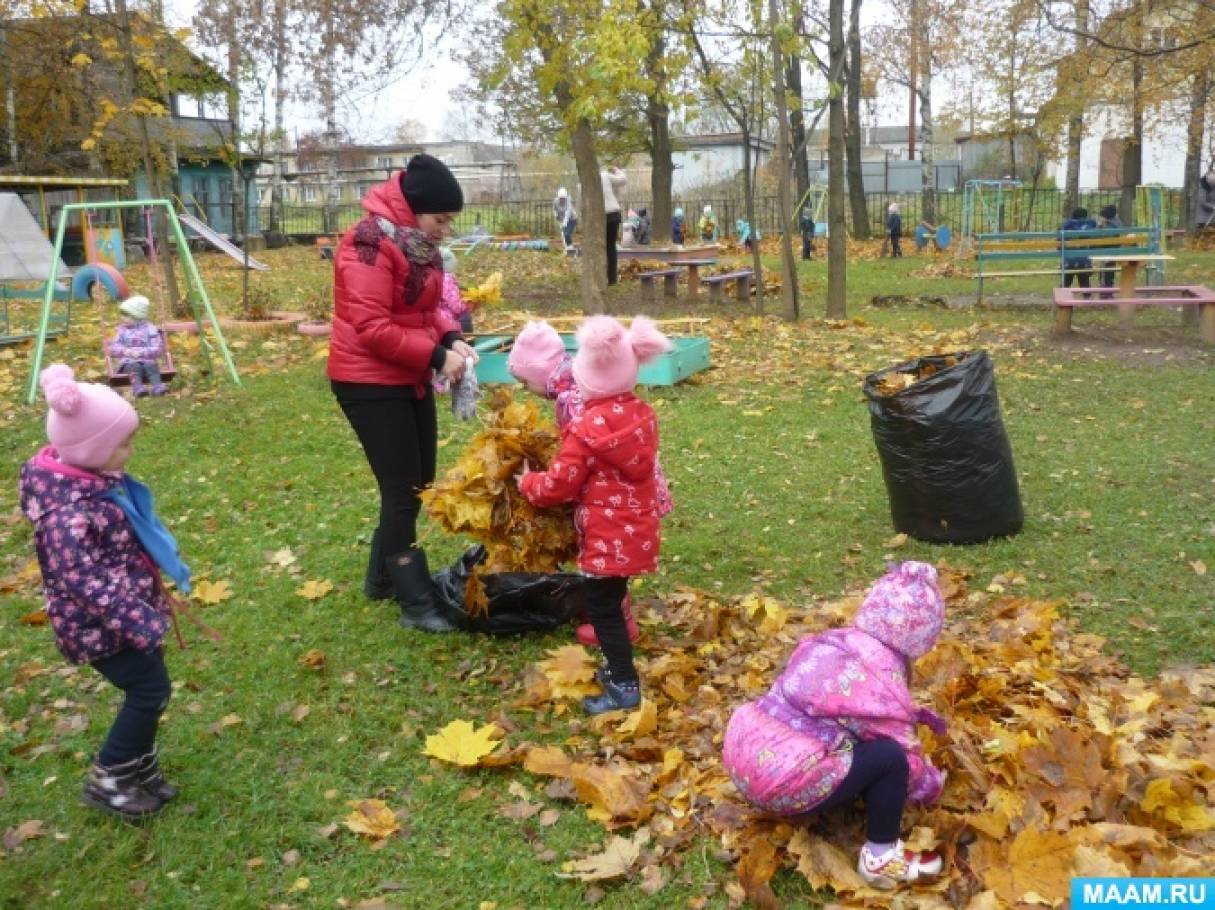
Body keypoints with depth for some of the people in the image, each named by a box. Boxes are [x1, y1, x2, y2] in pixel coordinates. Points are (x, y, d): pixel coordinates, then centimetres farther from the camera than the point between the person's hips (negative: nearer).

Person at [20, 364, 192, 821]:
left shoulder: (94, 479, 1)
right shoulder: (67, 512, -29)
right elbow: (81, 579, -32)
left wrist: (161, 578, 24)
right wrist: (135, 619, -33)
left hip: (129, 607, 9)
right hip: (101, 623, -9)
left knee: (147, 689, 17)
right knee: (151, 690, -1)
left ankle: (138, 769, 35)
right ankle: (105, 781, 15)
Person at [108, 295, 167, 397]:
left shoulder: (149, 329, 7)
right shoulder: (122, 330, 16)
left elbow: (158, 349, -2)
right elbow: (113, 348, 10)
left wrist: (141, 352, -17)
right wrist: (124, 351, -12)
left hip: (147, 360, -1)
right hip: (129, 362, 1)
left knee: (151, 366, -34)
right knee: (135, 367, -33)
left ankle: (157, 386, -54)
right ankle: (137, 387, -57)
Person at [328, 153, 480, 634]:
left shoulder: (419, 243, 9)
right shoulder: (370, 244, -20)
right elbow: (373, 328, -25)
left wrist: (451, 339, -4)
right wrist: (436, 355, -24)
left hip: (409, 379, 9)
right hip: (370, 383, -9)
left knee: (418, 483, 15)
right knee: (403, 490, -5)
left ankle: (382, 578, 31)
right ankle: (417, 603, 4)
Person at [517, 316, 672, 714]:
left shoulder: (587, 428, -19)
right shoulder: (642, 414, 3)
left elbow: (558, 485, -14)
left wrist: (526, 482, 6)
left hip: (607, 537, -8)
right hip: (636, 530, 8)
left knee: (602, 607, 1)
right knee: (611, 601, 21)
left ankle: (625, 686, 5)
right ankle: (620, 667, 33)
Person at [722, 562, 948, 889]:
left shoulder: (831, 641, 11)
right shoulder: (882, 682, -12)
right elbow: (907, 761, -1)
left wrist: (912, 714, 35)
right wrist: (934, 785, 20)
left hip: (741, 751, 9)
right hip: (781, 783, -9)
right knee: (890, 757, -7)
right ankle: (881, 859, 6)